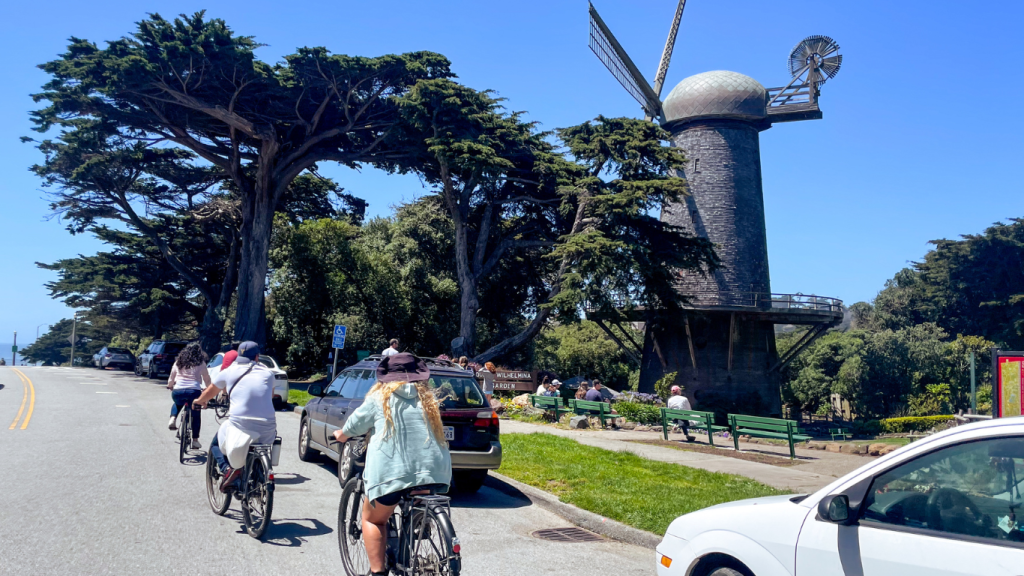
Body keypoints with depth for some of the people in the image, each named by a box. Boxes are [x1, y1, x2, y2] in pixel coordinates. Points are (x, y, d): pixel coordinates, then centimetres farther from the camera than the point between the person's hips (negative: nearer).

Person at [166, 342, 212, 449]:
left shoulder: (178, 362, 18)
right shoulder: (201, 363, 10)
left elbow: (171, 379, 25)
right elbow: (207, 380, 14)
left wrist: (170, 386, 46)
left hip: (177, 391, 3)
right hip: (194, 391, -3)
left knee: (177, 404, 37)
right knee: (196, 415, 15)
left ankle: (173, 419, 12)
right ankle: (195, 440, 11)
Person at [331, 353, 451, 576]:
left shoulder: (380, 397, 7)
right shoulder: (427, 398, 16)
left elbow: (352, 427, 16)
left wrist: (340, 435, 39)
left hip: (392, 472, -3)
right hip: (433, 471, 4)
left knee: (373, 519, 18)